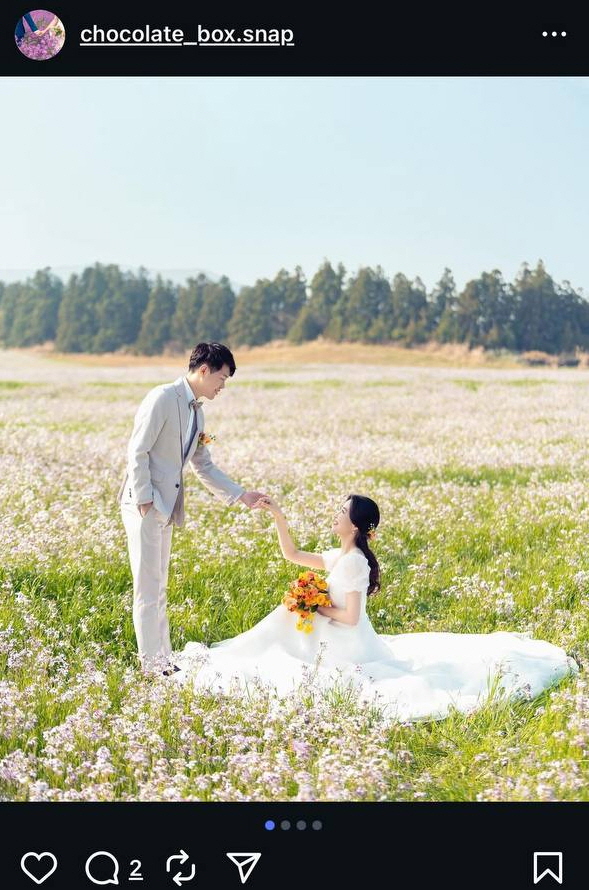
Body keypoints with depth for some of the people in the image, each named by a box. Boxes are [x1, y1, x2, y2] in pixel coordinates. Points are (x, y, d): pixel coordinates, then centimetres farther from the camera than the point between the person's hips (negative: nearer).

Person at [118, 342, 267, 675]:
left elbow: (204, 467, 21)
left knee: (157, 588, 14)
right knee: (148, 587, -5)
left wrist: (242, 495, 16)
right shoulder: (163, 397, -12)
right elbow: (137, 451, -16)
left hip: (165, 507, 9)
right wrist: (144, 499, -19)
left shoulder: (196, 412, 15)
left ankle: (163, 660, 20)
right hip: (145, 505, -9)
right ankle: (152, 664, 0)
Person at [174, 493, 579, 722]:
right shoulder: (339, 556, 8)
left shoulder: (353, 563, -21)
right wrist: (277, 514, 10)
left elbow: (350, 617, -26)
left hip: (348, 645, -9)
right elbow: (292, 554, 17)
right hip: (342, 639, 9)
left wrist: (315, 608, -11)